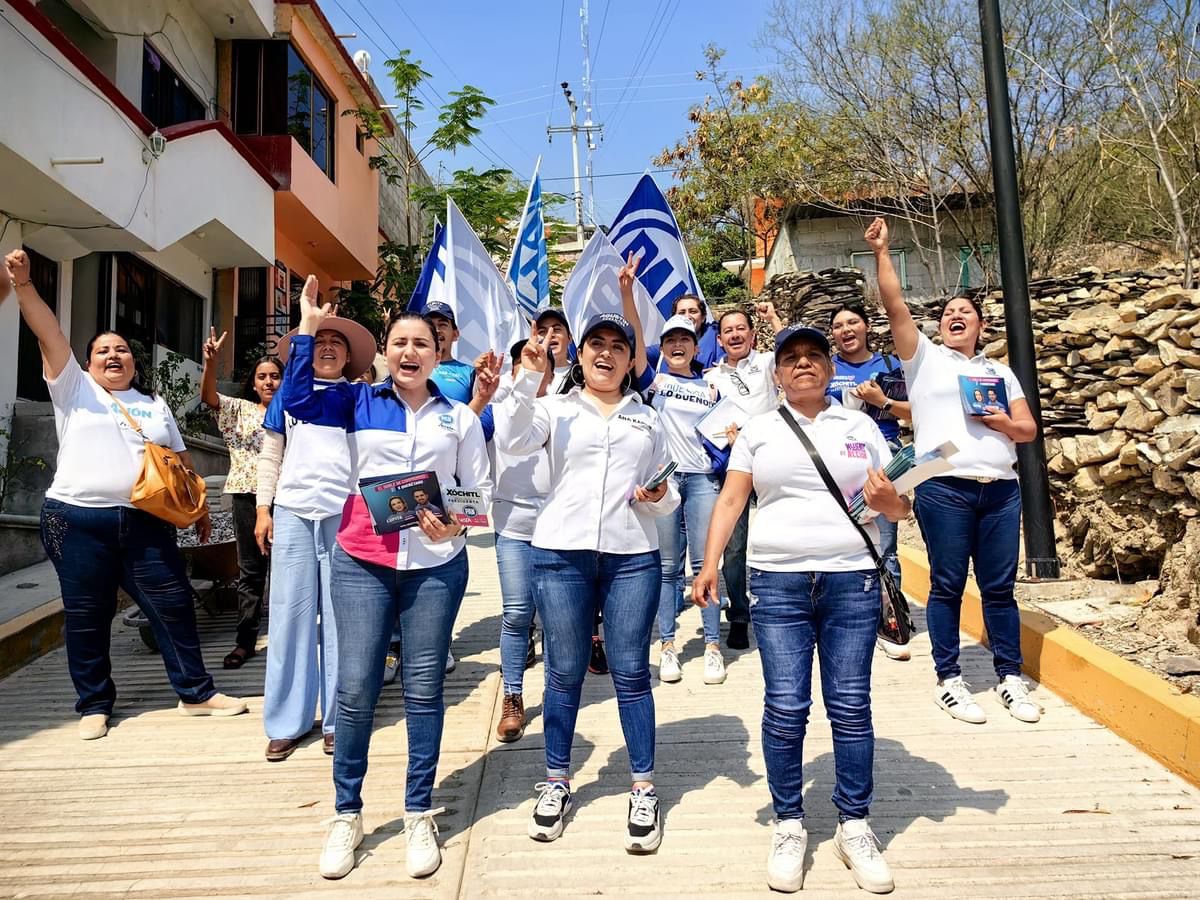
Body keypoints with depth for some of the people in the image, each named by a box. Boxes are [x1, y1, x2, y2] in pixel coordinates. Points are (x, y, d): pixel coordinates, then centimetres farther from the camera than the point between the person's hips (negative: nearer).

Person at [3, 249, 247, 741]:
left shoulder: (155, 404, 16)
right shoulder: (75, 388, 7)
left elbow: (180, 459, 17)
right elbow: (48, 333, -7)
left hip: (145, 522, 3)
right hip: (77, 520, -2)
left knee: (173, 606, 3)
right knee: (86, 617, 6)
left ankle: (196, 692, 15)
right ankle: (94, 704, 22)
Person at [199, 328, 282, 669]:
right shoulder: (240, 409, 9)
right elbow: (208, 396, -5)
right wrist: (211, 361, -24)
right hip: (248, 494, 1)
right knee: (250, 570, 6)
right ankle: (246, 640, 13)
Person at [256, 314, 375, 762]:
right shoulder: (288, 394, 15)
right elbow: (270, 457, 13)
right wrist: (263, 510, 5)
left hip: (345, 515, -1)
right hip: (293, 512, 1)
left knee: (339, 615, 2)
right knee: (291, 612, 3)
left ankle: (336, 720, 12)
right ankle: (286, 722, 12)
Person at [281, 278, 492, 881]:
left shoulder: (459, 417, 8)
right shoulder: (359, 402, 8)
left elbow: (480, 489, 6)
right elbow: (296, 400, -7)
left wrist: (457, 524, -13)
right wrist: (307, 329, -6)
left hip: (436, 566, 0)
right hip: (362, 563, 0)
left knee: (424, 688, 5)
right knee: (355, 689, 0)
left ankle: (419, 815, 21)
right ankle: (346, 815, 20)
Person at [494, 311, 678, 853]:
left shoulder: (648, 419, 18)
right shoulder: (555, 409, 10)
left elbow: (668, 496, 18)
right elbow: (512, 442, -10)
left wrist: (658, 498, -4)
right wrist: (528, 380, -16)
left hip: (632, 557, 1)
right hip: (560, 553, -1)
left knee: (631, 672, 3)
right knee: (564, 673, 7)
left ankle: (644, 788, 16)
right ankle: (557, 782, 23)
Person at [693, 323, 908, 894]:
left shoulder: (861, 427, 11)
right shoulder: (758, 431, 8)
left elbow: (898, 507, 13)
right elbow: (730, 501, 4)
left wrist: (887, 500, -10)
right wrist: (710, 564, -7)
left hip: (852, 582, 1)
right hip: (777, 584, -1)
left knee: (851, 707, 4)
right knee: (785, 708, -1)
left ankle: (854, 826, 20)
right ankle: (788, 826, 16)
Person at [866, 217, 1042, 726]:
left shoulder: (1000, 371, 21)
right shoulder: (924, 358, 10)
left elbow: (1029, 429, 16)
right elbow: (895, 306, -2)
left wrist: (1001, 422, -5)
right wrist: (881, 252, -7)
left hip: (1000, 489, 4)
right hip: (944, 488, -4)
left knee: (1000, 586, 8)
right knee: (948, 586, 1)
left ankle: (1011, 678, 18)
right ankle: (949, 680, 10)